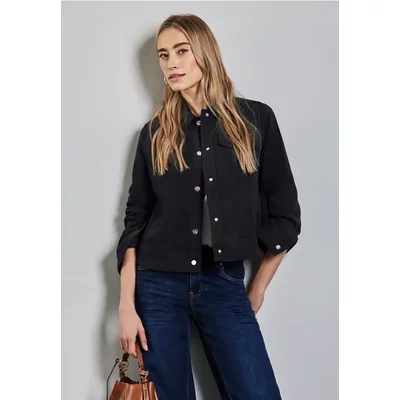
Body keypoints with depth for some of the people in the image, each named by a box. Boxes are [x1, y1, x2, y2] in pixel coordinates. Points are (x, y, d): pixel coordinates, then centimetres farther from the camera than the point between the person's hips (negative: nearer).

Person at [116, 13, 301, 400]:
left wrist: (257, 290, 5)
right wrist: (127, 304, -3)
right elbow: (135, 220, 5)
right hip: (158, 285, 1)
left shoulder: (255, 119, 0)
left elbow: (284, 212, 4)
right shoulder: (154, 133, 4)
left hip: (225, 284, 0)